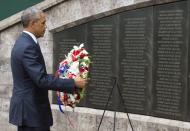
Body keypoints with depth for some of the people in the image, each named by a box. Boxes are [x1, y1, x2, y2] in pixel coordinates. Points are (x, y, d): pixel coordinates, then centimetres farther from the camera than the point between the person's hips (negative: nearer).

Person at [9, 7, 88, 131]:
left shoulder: (23, 43, 12)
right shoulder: (28, 46, -20)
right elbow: (41, 80, -25)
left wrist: (56, 77, 19)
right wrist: (73, 83, -20)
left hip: (27, 108, 10)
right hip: (32, 110, -10)